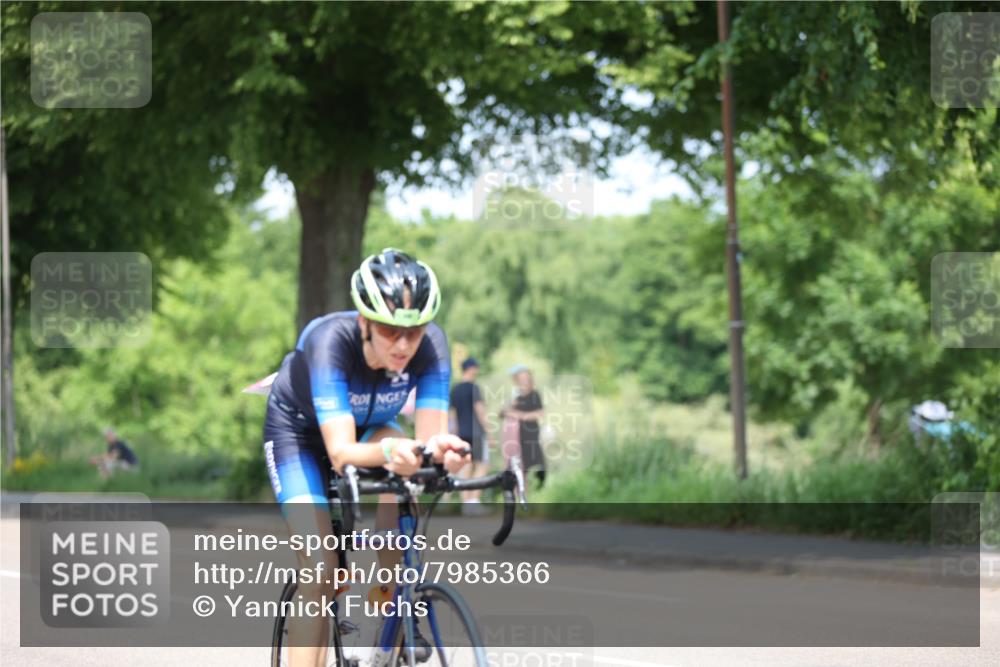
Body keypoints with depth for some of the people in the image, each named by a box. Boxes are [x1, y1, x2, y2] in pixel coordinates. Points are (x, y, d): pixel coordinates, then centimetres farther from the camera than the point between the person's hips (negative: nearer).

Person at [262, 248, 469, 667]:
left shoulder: (430, 345, -30)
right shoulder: (330, 340, -39)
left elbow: (428, 437, -32)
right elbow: (341, 453, -45)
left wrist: (441, 448, -56)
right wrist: (387, 450, -66)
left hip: (369, 425, 3)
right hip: (299, 429, -3)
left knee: (400, 475, -33)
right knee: (320, 569, -19)